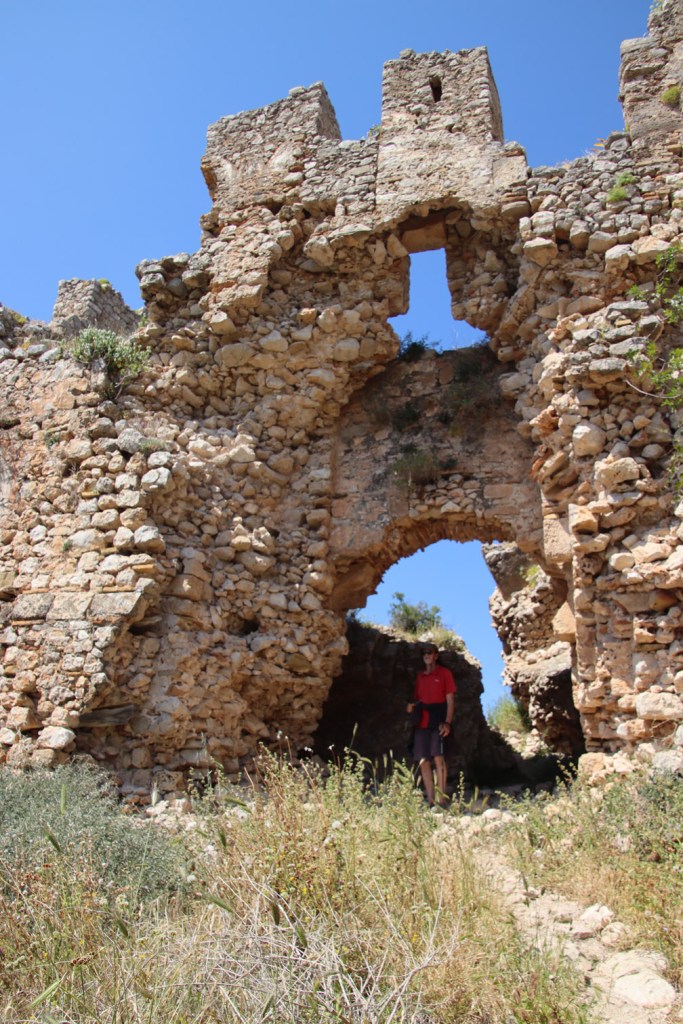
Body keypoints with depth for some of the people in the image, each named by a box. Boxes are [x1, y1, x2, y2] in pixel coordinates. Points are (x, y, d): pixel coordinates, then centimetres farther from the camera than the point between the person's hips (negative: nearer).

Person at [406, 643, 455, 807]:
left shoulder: (444, 673, 3)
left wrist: (447, 722, -13)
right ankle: (430, 801, 6)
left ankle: (442, 800, -11)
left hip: (437, 722, -5)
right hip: (421, 723, 5)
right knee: (423, 761, 1)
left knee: (438, 758, -13)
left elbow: (450, 699, -2)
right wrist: (412, 706, -1)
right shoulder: (420, 676, 18)